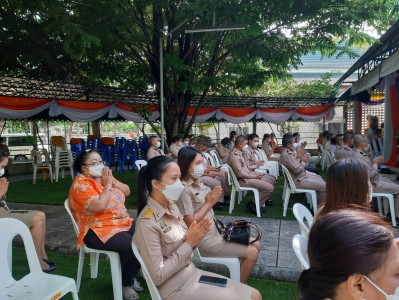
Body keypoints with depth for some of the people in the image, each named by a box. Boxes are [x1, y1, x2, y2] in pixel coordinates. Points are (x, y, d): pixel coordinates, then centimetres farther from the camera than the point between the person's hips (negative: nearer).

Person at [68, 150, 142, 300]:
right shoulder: (81, 185, -12)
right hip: (98, 232, -8)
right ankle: (126, 284, 0)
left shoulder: (103, 176, 11)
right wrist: (107, 185, -16)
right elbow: (100, 206, -26)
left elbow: (127, 191, 10)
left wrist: (113, 181, -6)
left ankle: (132, 275, 11)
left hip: (124, 222, 8)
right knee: (131, 246, -28)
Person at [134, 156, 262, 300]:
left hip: (192, 273, 7)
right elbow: (157, 277, -21)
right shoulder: (147, 223, -23)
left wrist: (195, 238, -11)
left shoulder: (172, 206, 1)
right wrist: (189, 243, -20)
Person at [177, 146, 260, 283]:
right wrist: (209, 203, -15)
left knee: (256, 245, 10)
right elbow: (190, 223, -22)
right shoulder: (184, 189, -20)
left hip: (215, 230, 9)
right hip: (205, 240, -9)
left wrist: (213, 198, -6)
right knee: (251, 253, -10)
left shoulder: (198, 182, 7)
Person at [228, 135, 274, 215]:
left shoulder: (239, 154, 15)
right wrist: (254, 176, -13)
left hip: (247, 177, 11)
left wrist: (255, 173, 8)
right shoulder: (234, 156, -18)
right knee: (270, 187, -18)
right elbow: (240, 173, -23)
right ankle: (252, 204, -5)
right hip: (243, 181, -11)